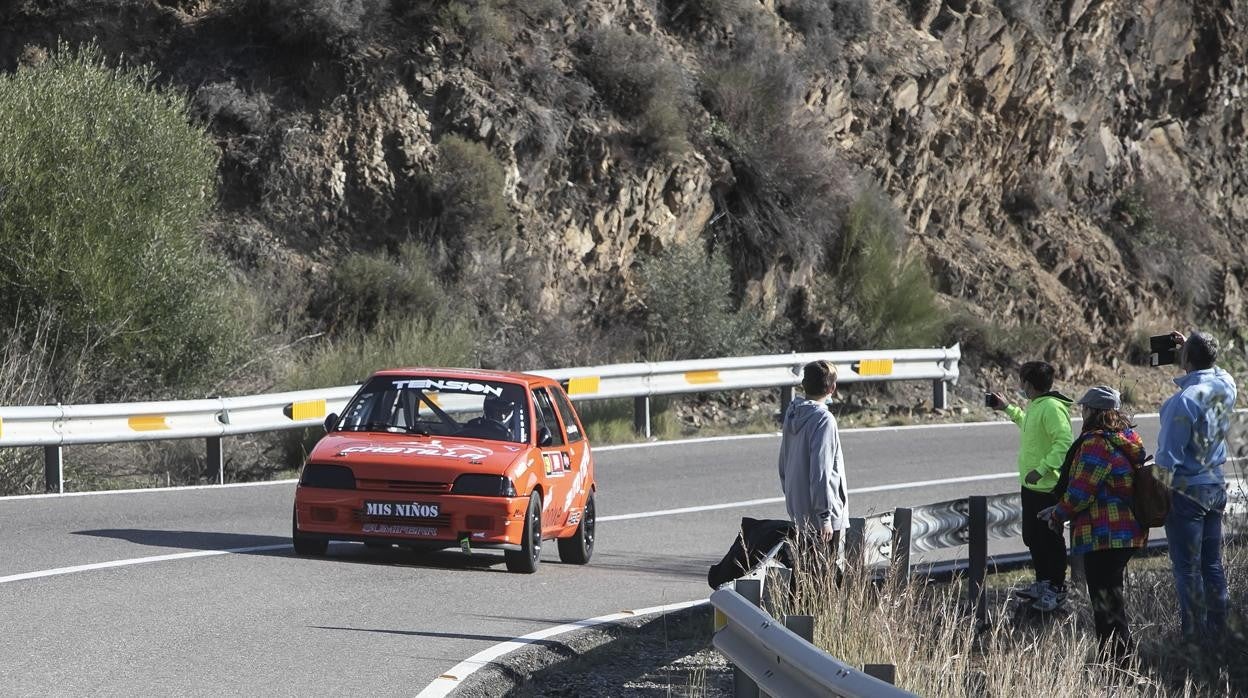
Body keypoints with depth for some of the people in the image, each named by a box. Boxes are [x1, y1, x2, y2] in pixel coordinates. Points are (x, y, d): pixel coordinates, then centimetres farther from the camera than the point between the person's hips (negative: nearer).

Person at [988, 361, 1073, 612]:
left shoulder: (1052, 408, -20)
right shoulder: (1035, 405, 12)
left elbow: (1064, 443, -27)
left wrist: (1042, 469, -31)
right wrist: (1008, 409, 32)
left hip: (1048, 487, -10)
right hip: (1031, 486, 10)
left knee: (1050, 540, -2)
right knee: (1032, 537, 18)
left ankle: (1056, 591, 7)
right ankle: (1042, 583, 30)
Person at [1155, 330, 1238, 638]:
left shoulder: (1184, 400, -23)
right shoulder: (1226, 385, -2)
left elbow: (1168, 457, -19)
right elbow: (1209, 370, 26)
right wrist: (1189, 348, 17)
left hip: (1186, 489, -7)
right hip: (1216, 485, 7)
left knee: (1187, 568, 0)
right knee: (1212, 564, 15)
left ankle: (1194, 633, 3)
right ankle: (1217, 628, 19)